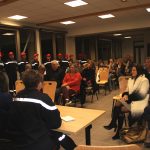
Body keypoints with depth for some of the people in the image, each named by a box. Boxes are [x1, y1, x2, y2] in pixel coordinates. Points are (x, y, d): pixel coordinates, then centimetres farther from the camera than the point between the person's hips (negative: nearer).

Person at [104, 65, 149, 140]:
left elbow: (142, 94, -15)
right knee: (117, 105, -21)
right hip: (130, 99, 6)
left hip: (140, 102, -6)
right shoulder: (130, 79, 16)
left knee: (122, 109, -26)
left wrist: (129, 97, -18)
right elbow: (127, 90, 16)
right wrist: (125, 95, -8)